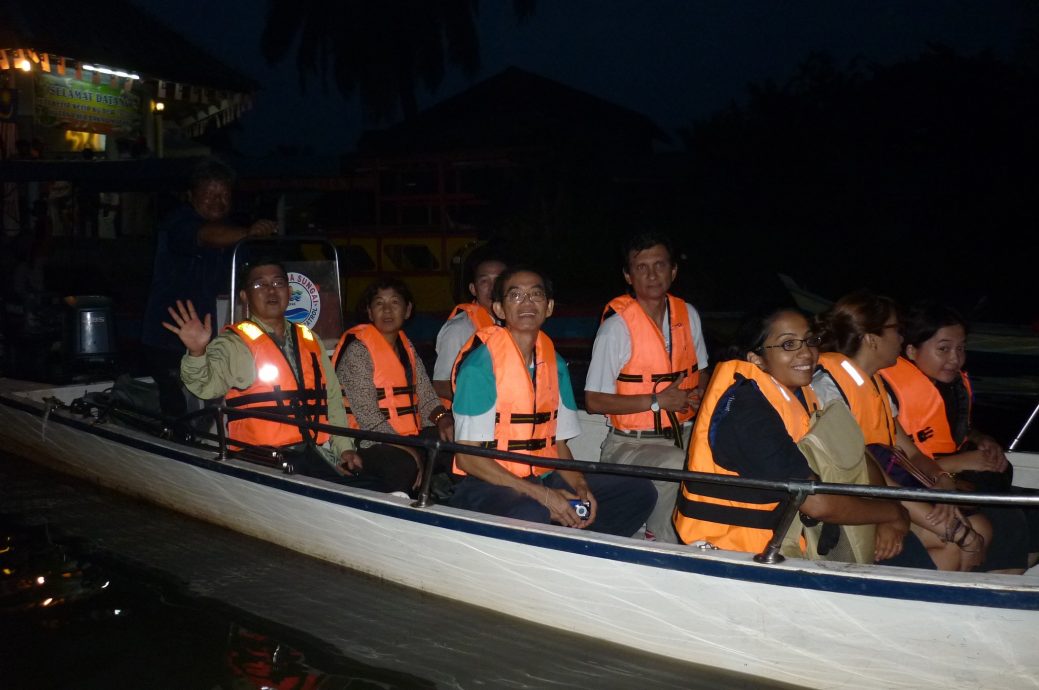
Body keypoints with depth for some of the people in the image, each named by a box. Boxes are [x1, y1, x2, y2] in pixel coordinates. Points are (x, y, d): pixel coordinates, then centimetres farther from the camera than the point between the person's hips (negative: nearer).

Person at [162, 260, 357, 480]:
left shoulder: (309, 340, 20)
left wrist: (344, 447, 14)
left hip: (314, 455, 5)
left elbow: (332, 397, 24)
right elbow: (207, 386, -14)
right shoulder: (234, 344, 4)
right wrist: (197, 353, -34)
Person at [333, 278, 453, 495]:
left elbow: (425, 394, 12)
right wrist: (410, 453, -21)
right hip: (370, 444, -7)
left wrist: (442, 418, -11)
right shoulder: (357, 349, -9)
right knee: (404, 465, -36)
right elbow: (368, 416, -15)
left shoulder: (405, 345, 16)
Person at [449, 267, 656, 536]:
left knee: (641, 491, -1)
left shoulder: (554, 363, 10)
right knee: (531, 514, -39)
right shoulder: (480, 364, -11)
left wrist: (581, 487, -8)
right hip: (487, 484, -7)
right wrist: (542, 495, -20)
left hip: (542, 480, 7)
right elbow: (467, 457, -15)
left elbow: (558, 444, 13)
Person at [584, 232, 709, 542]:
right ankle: (662, 538, -7)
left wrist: (700, 393, -1)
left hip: (684, 435, 6)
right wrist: (657, 400, -15)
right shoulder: (617, 325, -11)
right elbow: (593, 401, -11)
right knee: (676, 464, -33)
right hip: (630, 444, -5)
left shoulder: (688, 315, 7)